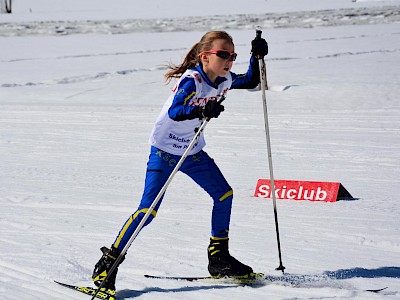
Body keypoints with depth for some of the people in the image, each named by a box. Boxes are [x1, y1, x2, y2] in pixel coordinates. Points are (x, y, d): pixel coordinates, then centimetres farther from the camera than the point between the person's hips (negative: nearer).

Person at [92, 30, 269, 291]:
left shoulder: (225, 80, -1)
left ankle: (219, 259, 21)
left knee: (224, 195, 8)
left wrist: (257, 56, -2)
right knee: (148, 210, -14)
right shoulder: (192, 80, -24)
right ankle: (108, 263, -6)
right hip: (165, 152, -8)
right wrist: (202, 111, -56)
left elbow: (252, 82, 15)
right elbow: (174, 111, -39)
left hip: (193, 152, 8)